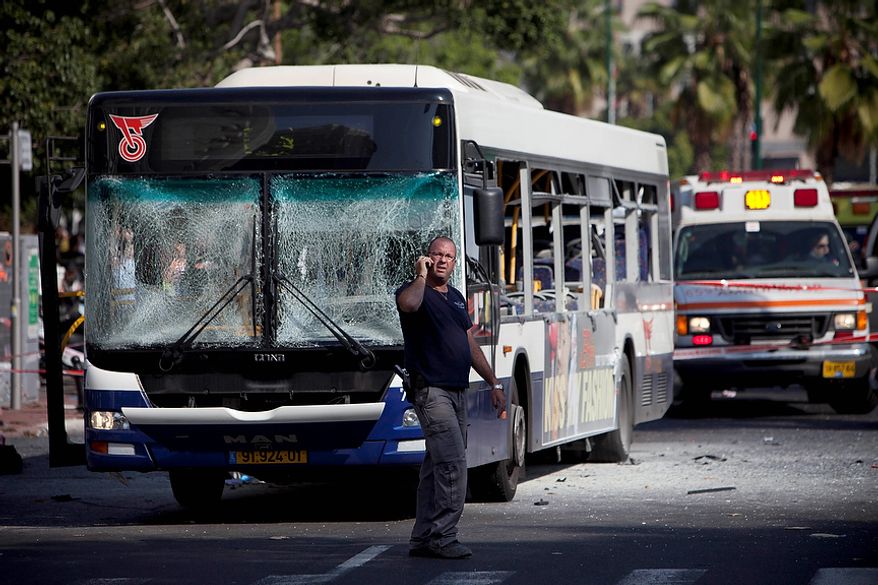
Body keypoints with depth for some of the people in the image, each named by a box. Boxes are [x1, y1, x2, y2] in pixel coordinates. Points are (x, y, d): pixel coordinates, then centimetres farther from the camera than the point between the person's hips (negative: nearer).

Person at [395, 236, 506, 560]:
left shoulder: (456, 298, 19)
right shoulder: (414, 291, -6)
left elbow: (471, 346, 24)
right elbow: (408, 304, -34)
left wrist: (494, 383, 22)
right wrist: (421, 276, -18)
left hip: (457, 392, 8)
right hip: (431, 390, -8)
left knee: (437, 465, 10)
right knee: (452, 463, -17)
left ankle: (423, 538, 14)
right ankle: (442, 537, -15)